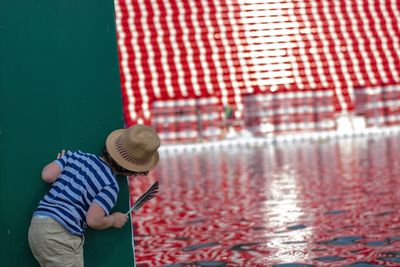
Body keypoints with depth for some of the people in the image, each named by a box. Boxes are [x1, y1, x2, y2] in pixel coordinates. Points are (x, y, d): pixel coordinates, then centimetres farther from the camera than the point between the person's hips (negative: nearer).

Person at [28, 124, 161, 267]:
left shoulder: (77, 155, 9)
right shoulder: (110, 185, -6)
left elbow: (47, 175, 2)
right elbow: (93, 220, -12)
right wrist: (113, 220, 9)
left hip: (36, 227, 7)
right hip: (61, 235, -7)